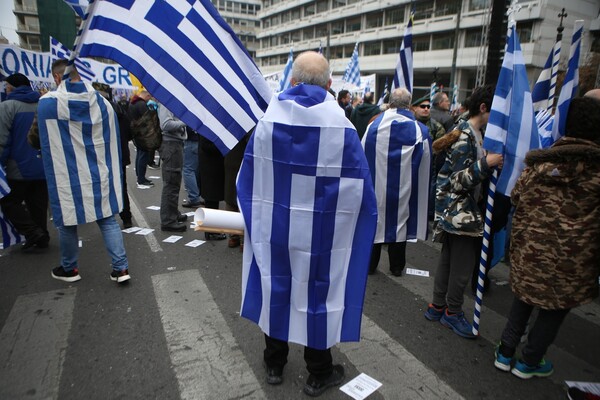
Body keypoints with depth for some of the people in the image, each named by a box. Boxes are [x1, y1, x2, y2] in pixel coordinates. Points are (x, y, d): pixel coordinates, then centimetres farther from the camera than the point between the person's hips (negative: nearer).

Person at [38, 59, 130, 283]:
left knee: (67, 224, 13)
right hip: (100, 176, 3)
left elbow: (44, 144, 4)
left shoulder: (47, 103, -7)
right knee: (108, 221, 9)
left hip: (67, 178, -2)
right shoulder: (102, 102, 1)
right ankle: (120, 268, 6)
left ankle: (68, 269, 31)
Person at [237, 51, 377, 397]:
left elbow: (249, 181, 1)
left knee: (277, 287, 19)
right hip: (323, 233, -2)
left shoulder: (268, 121, -6)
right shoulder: (342, 128, -14)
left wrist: (261, 214, 16)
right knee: (318, 291, 14)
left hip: (275, 228, 3)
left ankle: (275, 364, 37)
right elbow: (360, 189, -11)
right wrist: (359, 225, 6)